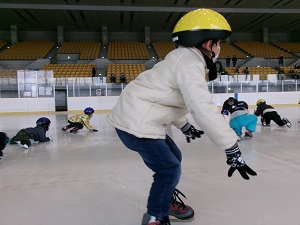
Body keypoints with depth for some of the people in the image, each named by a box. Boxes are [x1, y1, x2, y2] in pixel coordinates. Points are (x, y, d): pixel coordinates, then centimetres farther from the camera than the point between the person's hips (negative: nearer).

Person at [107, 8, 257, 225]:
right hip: (136, 124, -11)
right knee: (170, 169, -4)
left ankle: (168, 200, 39)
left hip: (136, 118, 11)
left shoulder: (185, 59, 16)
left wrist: (184, 126, 35)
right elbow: (204, 108, -29)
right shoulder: (189, 62, -18)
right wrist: (232, 148, -26)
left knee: (174, 157, 21)